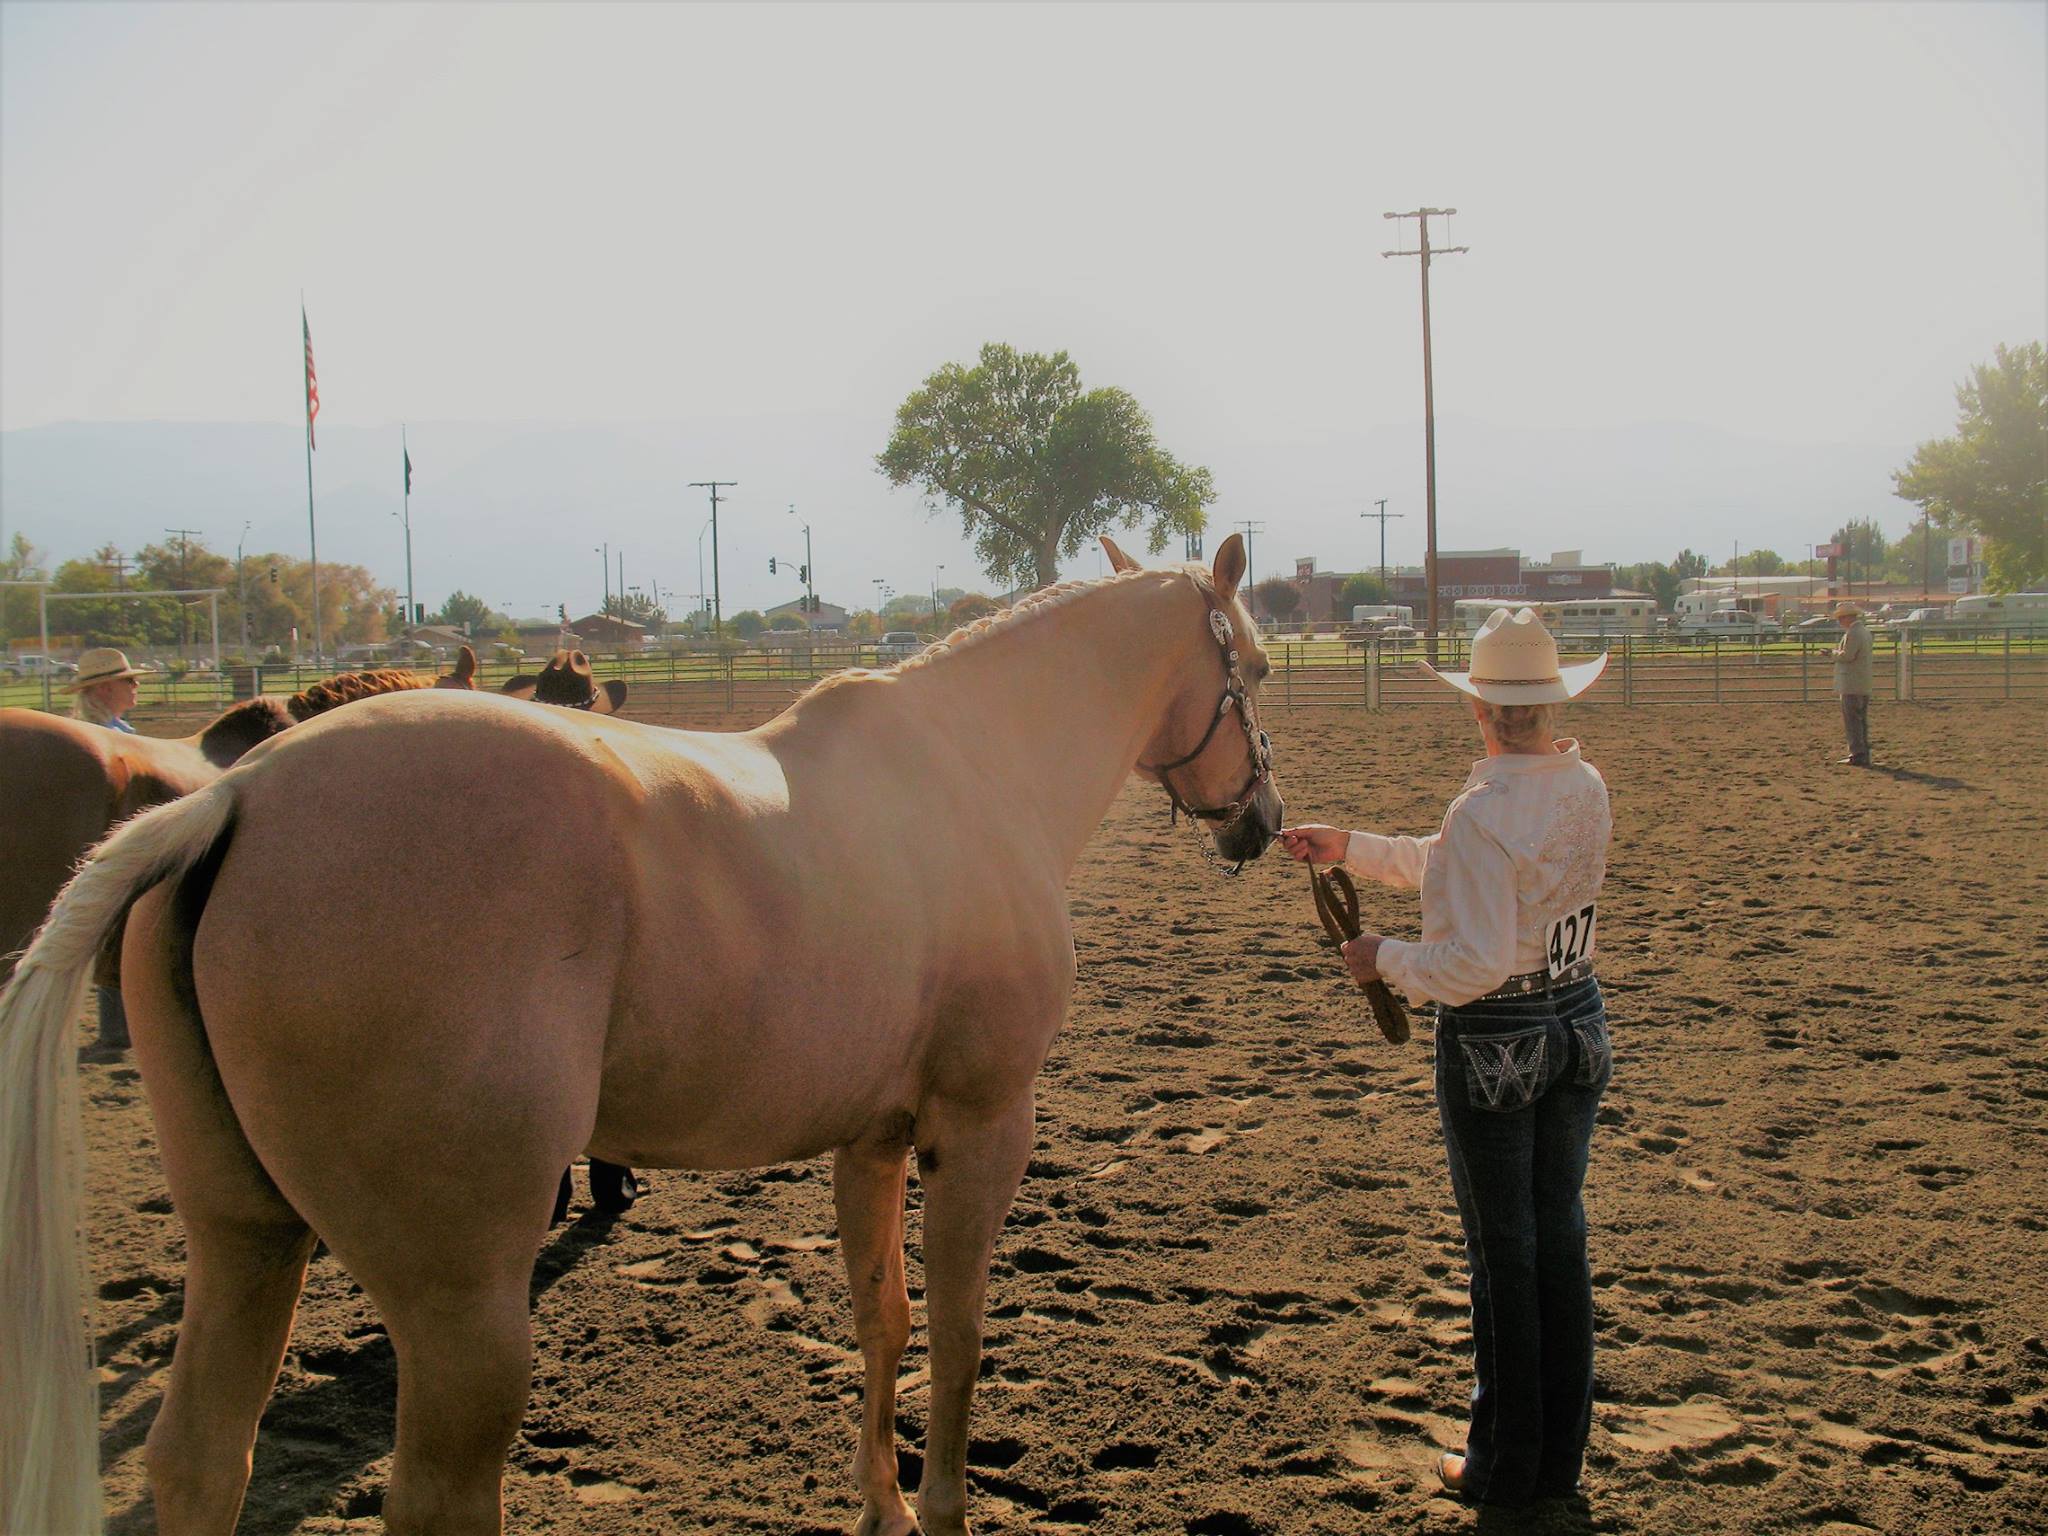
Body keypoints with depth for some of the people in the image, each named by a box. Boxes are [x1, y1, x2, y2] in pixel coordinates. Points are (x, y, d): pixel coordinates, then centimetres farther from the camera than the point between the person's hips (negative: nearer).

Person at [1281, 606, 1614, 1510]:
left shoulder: (1484, 812, -23)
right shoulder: (1586, 789, 2)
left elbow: (1478, 960, -27)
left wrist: (1386, 959, -11)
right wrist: (1348, 848, 15)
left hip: (1494, 1041, -7)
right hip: (1580, 1025, 7)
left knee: (1503, 1248, 4)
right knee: (1560, 1233, 15)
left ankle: (1505, 1467, 18)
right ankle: (1561, 1459, 26)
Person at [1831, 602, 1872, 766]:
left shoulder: (1853, 633, -16)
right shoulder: (1865, 631, 15)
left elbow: (1846, 656, -22)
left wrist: (1834, 653, -4)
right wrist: (1837, 653, 15)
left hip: (1852, 685, -10)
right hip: (1864, 685, 10)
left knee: (1852, 721, -6)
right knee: (1862, 720, 14)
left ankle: (1857, 755, -7)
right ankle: (1864, 755, 18)